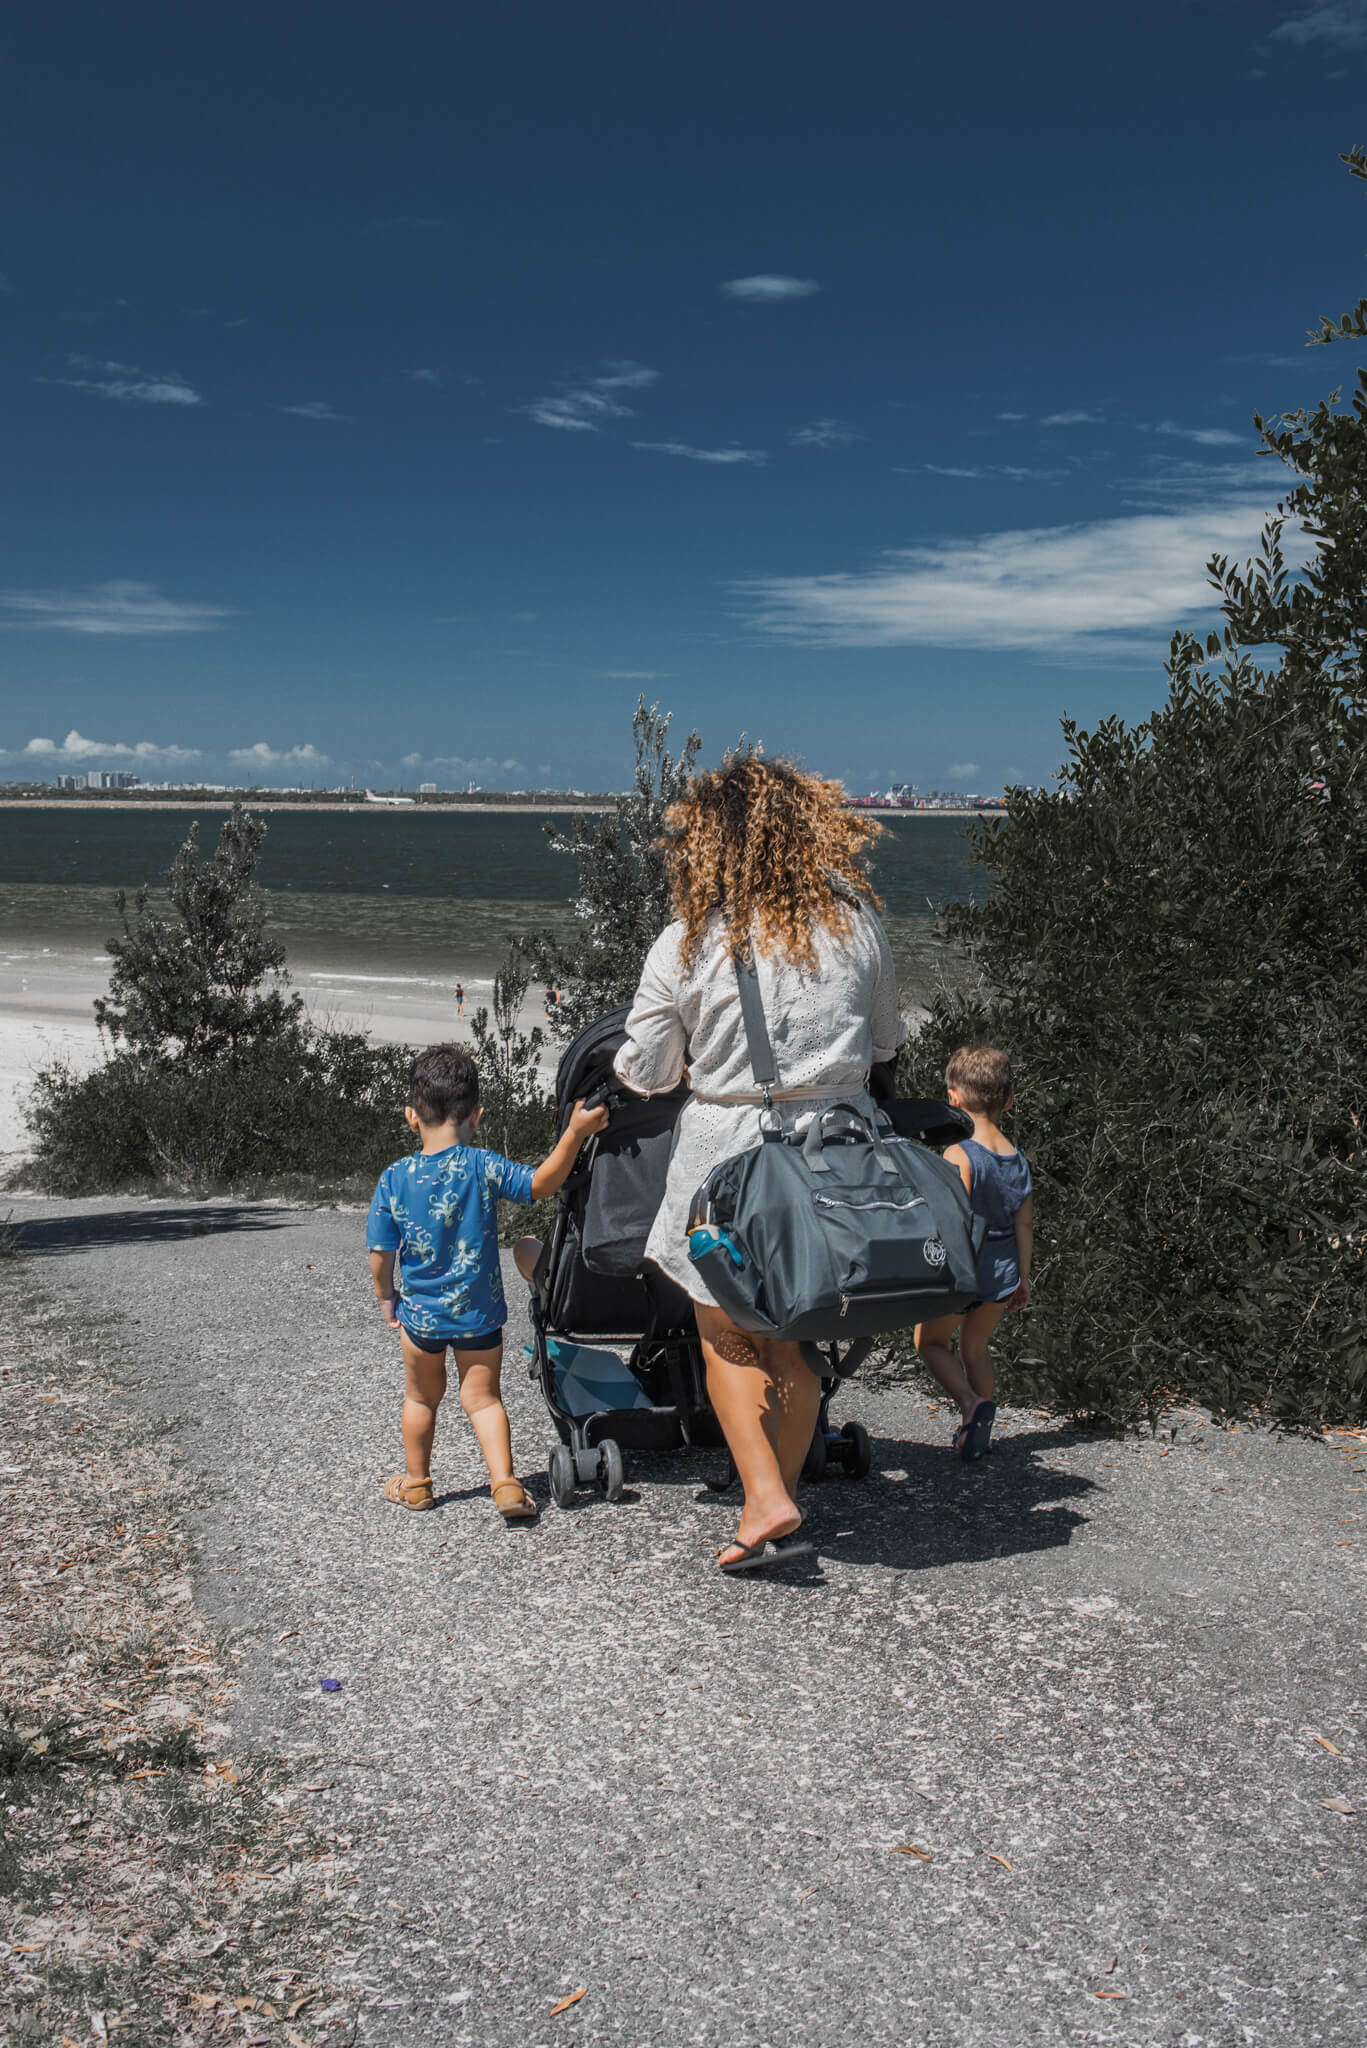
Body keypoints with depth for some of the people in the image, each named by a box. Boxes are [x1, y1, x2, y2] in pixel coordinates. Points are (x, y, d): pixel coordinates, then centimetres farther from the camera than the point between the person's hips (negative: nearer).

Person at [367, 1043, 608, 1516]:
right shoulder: (483, 1167, -16)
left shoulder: (394, 1179, -11)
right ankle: (505, 1483, -2)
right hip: (479, 1313, -1)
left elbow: (380, 1254, -6)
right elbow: (541, 1184, -11)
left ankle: (416, 1483, 35)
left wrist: (385, 1297, 11)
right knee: (483, 1397, 11)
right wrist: (574, 1134, -12)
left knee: (421, 1397, 21)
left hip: (419, 1313, 1)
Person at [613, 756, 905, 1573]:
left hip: (730, 1150, -3)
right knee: (795, 1337, 18)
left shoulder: (685, 945, -8)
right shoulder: (856, 924, -1)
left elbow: (645, 1073, 0)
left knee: (728, 1341, 14)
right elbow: (886, 1040, 12)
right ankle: (783, 1490, 26)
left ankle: (765, 1503, 4)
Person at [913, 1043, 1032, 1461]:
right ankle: (980, 1432, 27)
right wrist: (1023, 1277, 15)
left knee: (930, 1341, 14)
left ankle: (971, 1403, -7)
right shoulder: (1017, 1158, 2)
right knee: (975, 1346, 23)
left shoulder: (959, 1154, -19)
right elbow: (1024, 1224, 7)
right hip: (1003, 1271, 6)